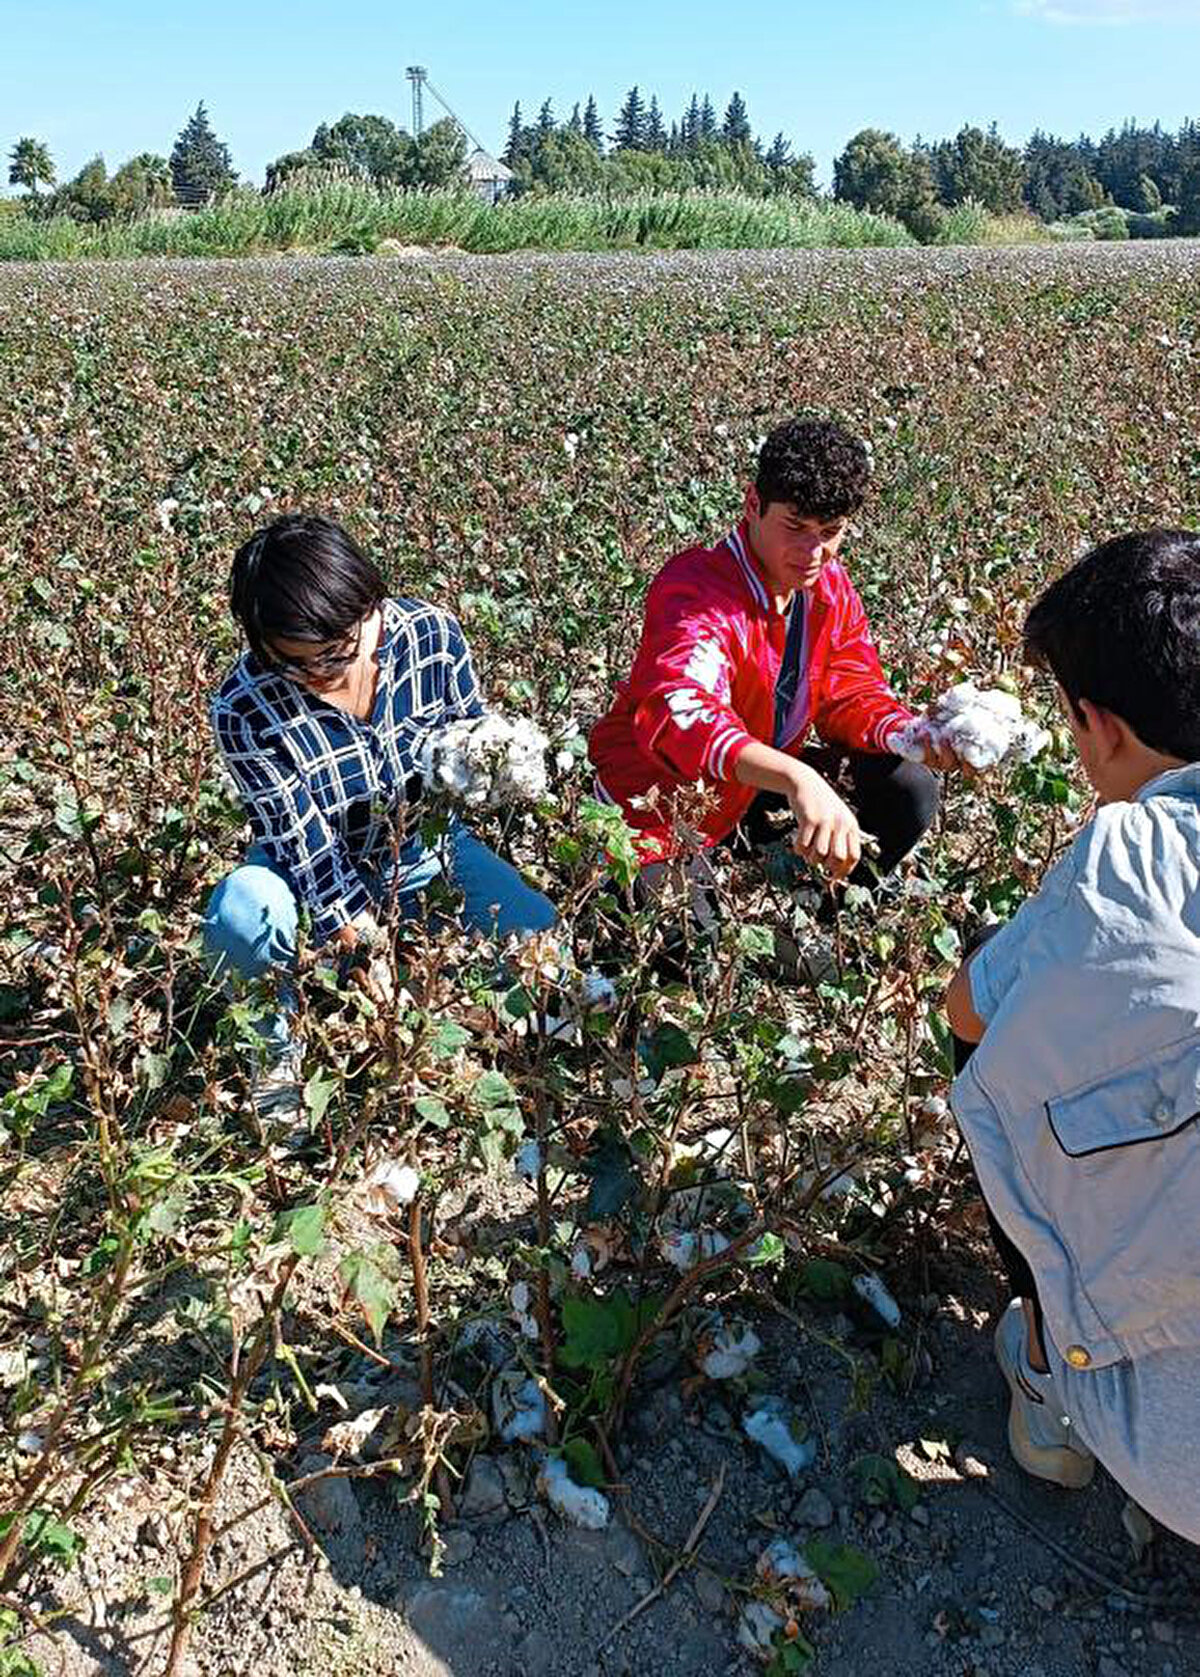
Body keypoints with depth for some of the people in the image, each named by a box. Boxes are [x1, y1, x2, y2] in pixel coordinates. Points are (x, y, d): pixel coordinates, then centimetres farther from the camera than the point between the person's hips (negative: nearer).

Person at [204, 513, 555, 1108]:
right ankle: (280, 1051, -4)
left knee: (540, 936, -18)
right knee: (239, 914, -35)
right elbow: (304, 845, -26)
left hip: (427, 849, 2)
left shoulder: (432, 634, -21)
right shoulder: (245, 707, -28)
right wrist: (367, 953, -29)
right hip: (320, 874, -2)